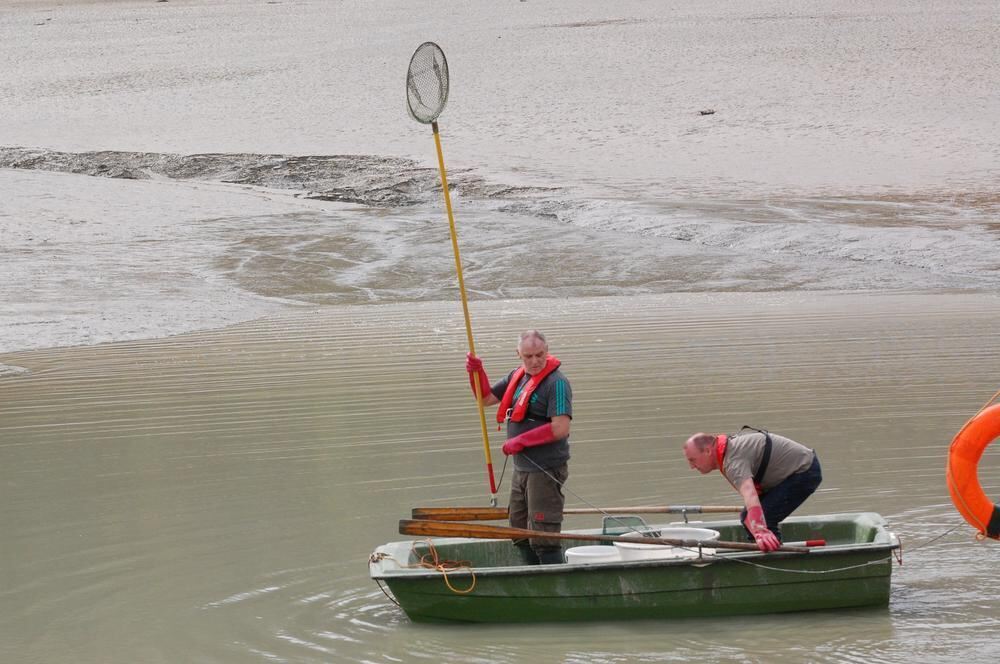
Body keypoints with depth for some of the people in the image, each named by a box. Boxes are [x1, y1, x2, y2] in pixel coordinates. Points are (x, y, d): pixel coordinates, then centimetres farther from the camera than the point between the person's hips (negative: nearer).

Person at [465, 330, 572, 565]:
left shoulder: (556, 382, -15)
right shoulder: (517, 377, 11)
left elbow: (560, 429, -23)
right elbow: (486, 398, 22)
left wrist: (520, 441, -18)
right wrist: (476, 373, 3)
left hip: (546, 470, -9)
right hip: (521, 468, 9)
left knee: (543, 536, -11)